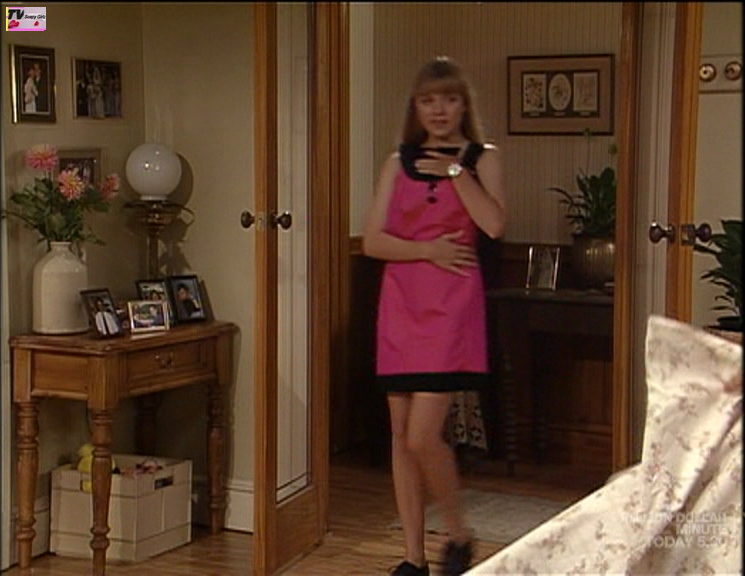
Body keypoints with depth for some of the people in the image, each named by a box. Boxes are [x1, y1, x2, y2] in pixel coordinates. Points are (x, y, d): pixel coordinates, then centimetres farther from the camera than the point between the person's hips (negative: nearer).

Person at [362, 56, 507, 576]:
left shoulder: (482, 157, 5)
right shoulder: (399, 162, 12)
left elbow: (495, 225, -14)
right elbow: (372, 241, 3)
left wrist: (455, 171, -10)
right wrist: (425, 249, -10)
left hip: (452, 303, -4)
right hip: (400, 300, 4)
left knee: (423, 435, -12)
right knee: (402, 434, 6)